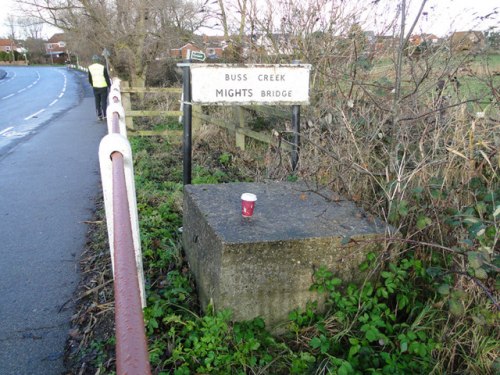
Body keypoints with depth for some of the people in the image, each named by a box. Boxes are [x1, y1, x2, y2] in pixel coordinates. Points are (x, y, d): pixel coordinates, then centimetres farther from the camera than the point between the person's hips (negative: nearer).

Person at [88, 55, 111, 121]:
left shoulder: (90, 68, -1)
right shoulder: (103, 67, -11)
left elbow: (90, 79, 7)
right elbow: (107, 78, -9)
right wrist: (110, 86, 3)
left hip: (95, 87, 3)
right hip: (103, 87, -3)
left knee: (97, 101, 14)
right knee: (104, 101, 4)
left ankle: (99, 115, 15)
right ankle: (104, 115, 3)